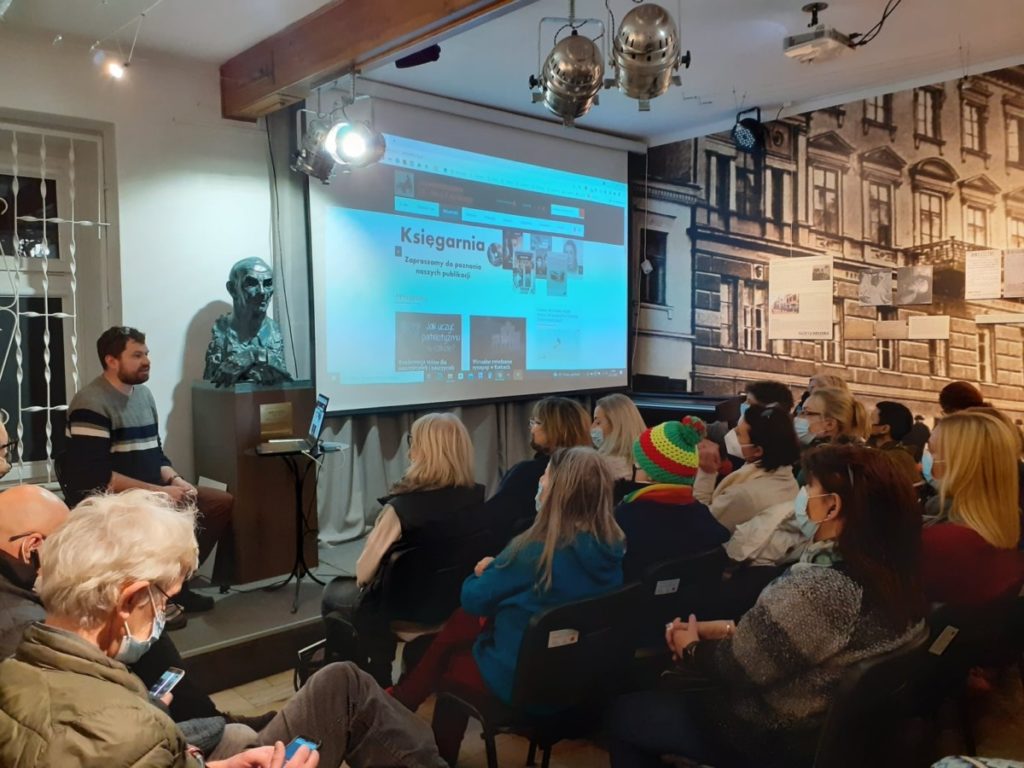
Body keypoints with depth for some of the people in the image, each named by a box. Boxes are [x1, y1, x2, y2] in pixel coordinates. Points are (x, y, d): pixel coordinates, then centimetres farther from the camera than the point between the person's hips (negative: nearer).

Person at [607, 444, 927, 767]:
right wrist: (729, 630, 2)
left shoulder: (814, 588, -34)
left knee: (624, 713, 10)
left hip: (781, 739, -8)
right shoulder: (890, 570, -5)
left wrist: (691, 649, -2)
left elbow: (733, 669, -21)